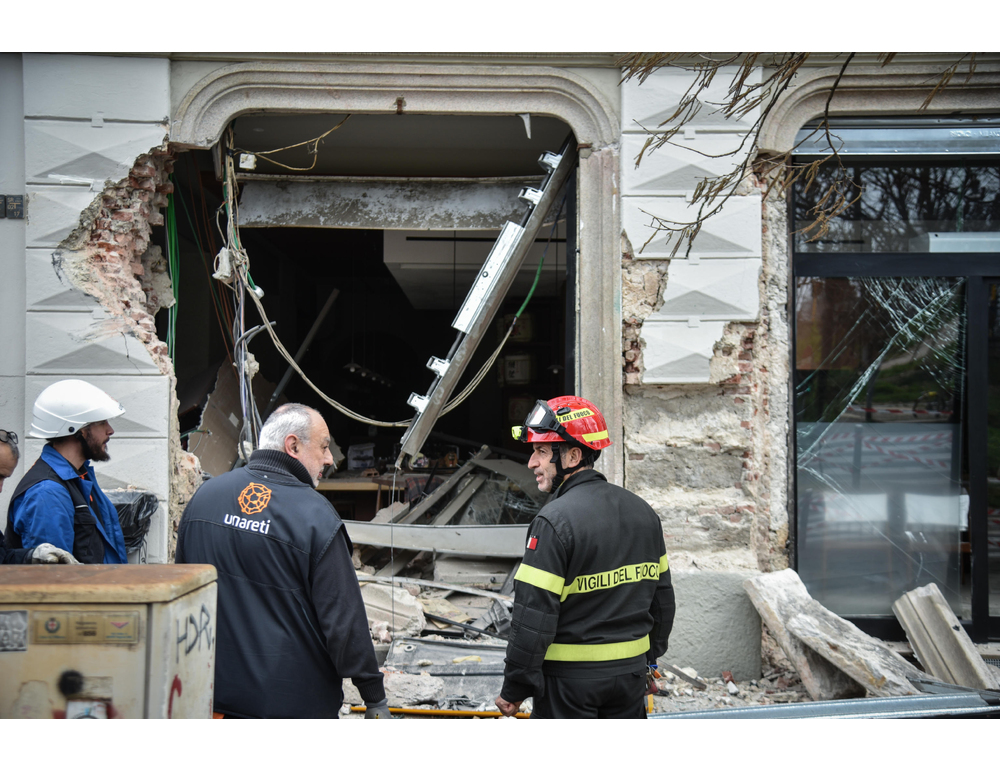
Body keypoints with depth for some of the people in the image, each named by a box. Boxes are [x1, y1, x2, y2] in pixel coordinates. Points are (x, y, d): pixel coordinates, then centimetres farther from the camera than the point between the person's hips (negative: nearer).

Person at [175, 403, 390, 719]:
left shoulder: (204, 495, 4)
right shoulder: (316, 516, -16)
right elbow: (344, 617, -15)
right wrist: (375, 699, -6)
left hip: (216, 694, 6)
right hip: (297, 701, -5)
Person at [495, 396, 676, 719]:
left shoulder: (555, 521, -19)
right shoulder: (642, 511, 6)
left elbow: (533, 616, -20)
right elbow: (661, 596, 14)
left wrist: (514, 689, -12)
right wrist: (649, 656, 25)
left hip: (570, 678, -7)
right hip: (631, 673, 7)